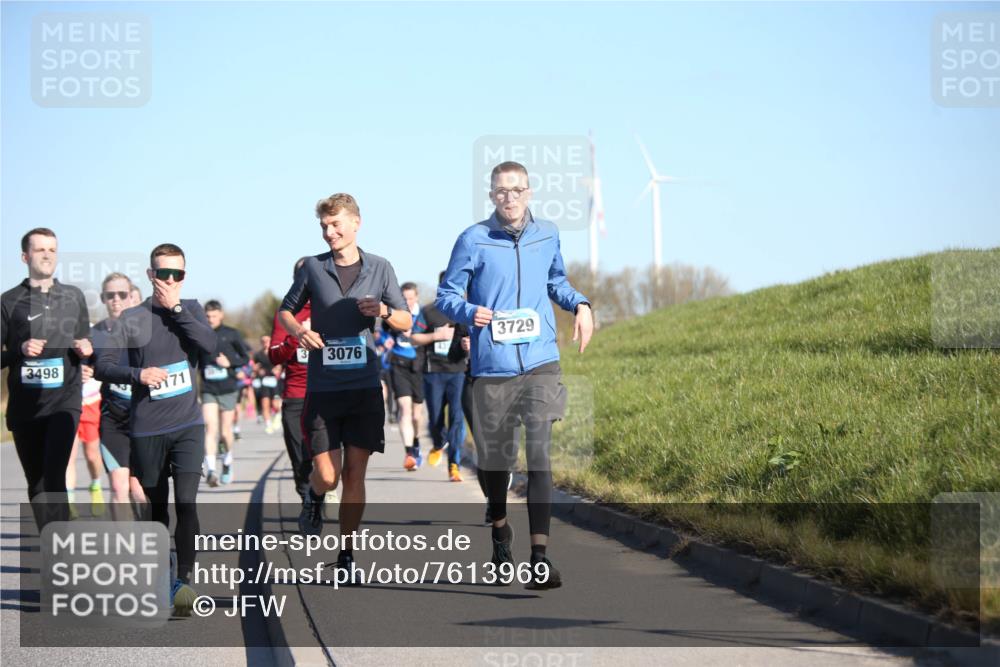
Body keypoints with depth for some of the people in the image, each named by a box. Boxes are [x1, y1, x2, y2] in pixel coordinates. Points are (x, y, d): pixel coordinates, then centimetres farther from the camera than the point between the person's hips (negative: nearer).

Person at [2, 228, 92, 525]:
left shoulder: (73, 296, 10)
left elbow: (86, 346, 21)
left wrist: (86, 349, -1)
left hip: (65, 402, -1)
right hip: (24, 407, 1)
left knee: (54, 476, -19)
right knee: (37, 484, 8)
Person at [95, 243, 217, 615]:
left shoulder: (191, 310, 6)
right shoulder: (132, 319, 1)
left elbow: (211, 346, -11)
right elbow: (102, 365, -2)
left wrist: (176, 308, -13)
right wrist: (138, 374, -18)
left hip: (187, 424, 0)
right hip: (147, 430, 0)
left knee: (186, 502, -15)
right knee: (157, 507, 10)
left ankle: (183, 580, -16)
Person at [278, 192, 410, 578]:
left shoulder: (379, 268, 4)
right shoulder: (312, 268, 3)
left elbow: (406, 322, 9)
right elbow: (285, 310, 15)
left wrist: (384, 311, -12)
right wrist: (298, 331, -6)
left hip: (364, 387, 1)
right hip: (322, 388, -1)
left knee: (354, 473, 1)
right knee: (327, 475, -6)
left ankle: (346, 554, 12)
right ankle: (315, 497, 31)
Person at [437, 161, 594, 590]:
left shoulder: (547, 236, 8)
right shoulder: (473, 241, -3)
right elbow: (446, 295, 1)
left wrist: (580, 304, 7)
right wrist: (469, 311, -20)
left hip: (540, 364, 1)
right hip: (492, 368, -1)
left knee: (539, 453, -13)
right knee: (495, 458, 12)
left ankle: (540, 558, -17)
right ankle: (499, 531, 42)